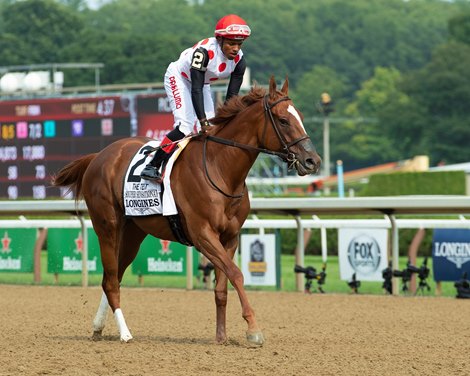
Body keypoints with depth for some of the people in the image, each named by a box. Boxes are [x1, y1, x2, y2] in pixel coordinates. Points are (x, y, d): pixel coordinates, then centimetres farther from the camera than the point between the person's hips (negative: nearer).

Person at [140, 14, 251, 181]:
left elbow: (232, 96, -14)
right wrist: (203, 121, -42)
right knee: (185, 125, -22)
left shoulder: (239, 60, -19)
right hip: (178, 78, -7)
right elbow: (196, 90, -38)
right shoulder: (204, 51, -38)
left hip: (202, 82, 7)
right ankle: (152, 167, -19)